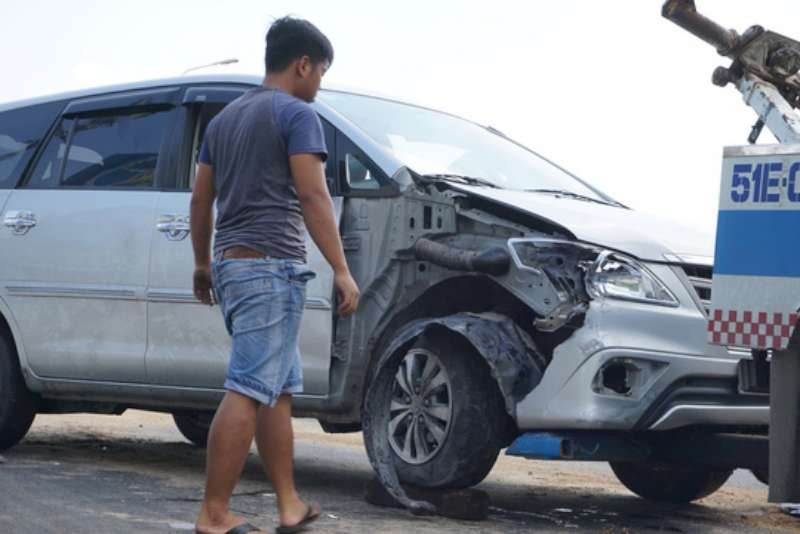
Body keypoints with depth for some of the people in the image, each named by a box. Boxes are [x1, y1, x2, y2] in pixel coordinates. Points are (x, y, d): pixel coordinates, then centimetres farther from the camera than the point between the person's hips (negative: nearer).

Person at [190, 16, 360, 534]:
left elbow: (200, 199, 21)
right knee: (248, 391, -9)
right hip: (272, 265, -9)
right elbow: (312, 196, -14)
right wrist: (342, 269, -14)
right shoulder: (297, 113, -5)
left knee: (280, 388, 14)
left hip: (231, 264, 9)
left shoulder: (226, 117, 19)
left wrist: (203, 262, 30)